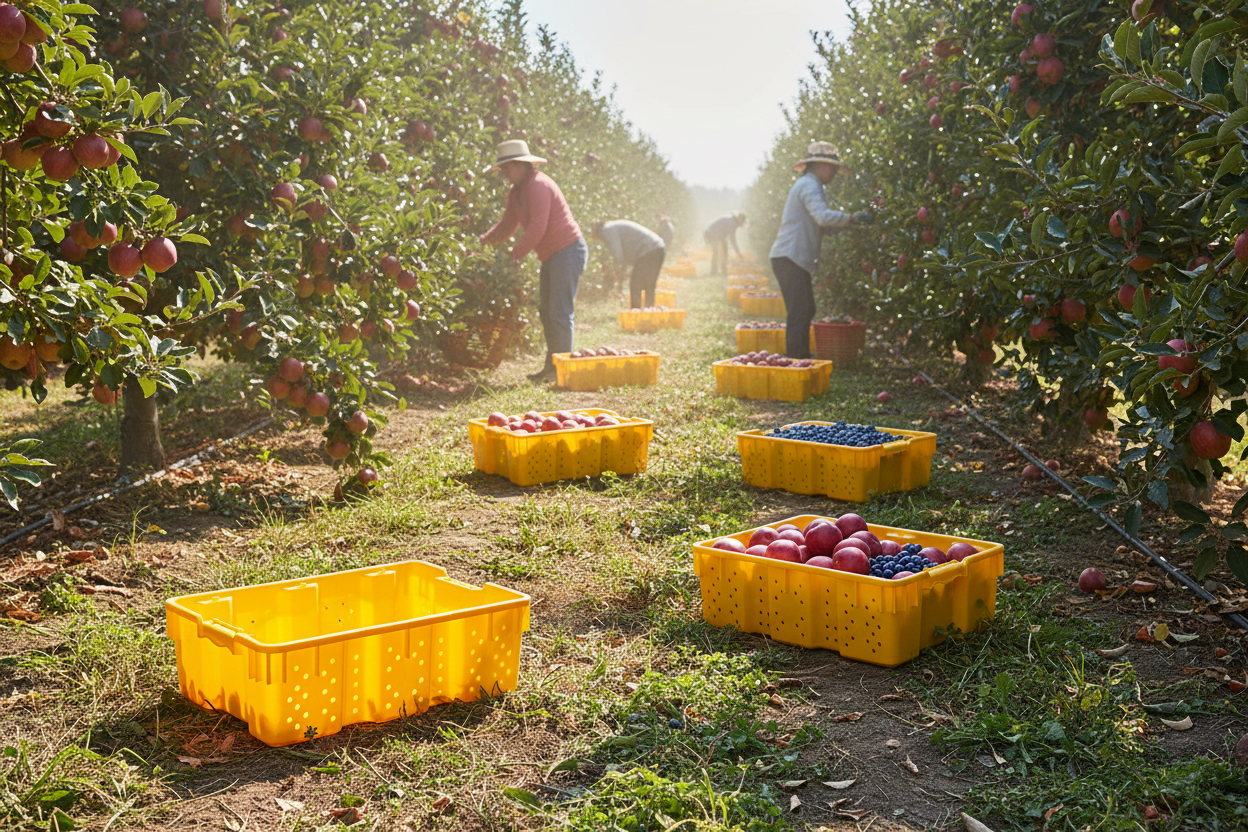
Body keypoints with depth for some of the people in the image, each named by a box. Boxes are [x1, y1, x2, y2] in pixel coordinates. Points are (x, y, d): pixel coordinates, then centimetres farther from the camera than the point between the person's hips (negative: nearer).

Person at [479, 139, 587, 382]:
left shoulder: (538, 186, -18)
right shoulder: (517, 192, 13)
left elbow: (537, 228, -24)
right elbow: (507, 225, 15)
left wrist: (515, 255, -20)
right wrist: (482, 241, 1)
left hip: (568, 251, -11)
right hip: (551, 256, 11)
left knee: (559, 313, -10)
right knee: (546, 312, 13)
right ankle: (552, 366, 19)